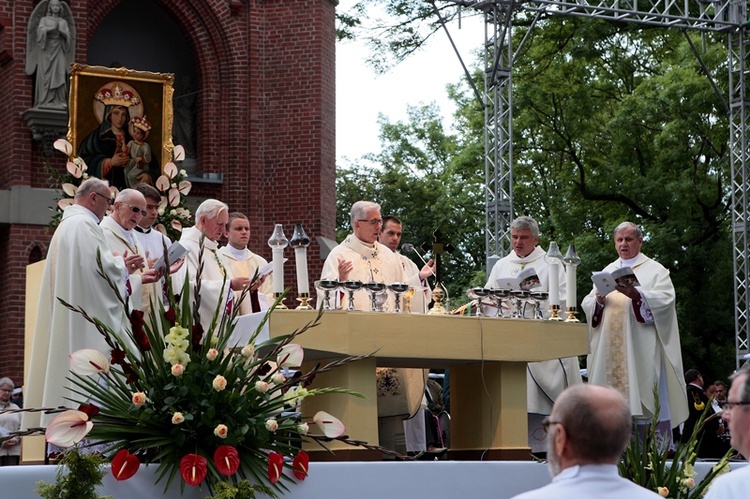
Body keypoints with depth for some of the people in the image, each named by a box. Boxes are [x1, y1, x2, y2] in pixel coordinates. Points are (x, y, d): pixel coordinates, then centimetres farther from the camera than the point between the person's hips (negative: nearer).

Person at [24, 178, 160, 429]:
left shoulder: (67, 225, 23)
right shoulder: (84, 224, -11)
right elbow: (102, 267, -21)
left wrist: (137, 279, 22)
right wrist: (125, 266, 0)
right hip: (87, 321, -11)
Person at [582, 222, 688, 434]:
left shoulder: (655, 270, 6)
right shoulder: (607, 272, 19)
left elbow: (665, 298, -11)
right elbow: (587, 304, 12)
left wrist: (636, 294, -26)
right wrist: (599, 300, -11)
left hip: (641, 349, -4)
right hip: (610, 350, 4)